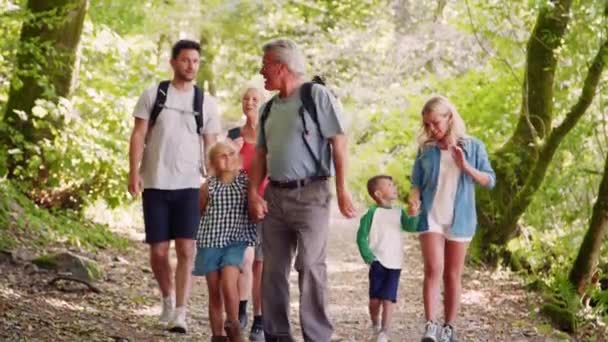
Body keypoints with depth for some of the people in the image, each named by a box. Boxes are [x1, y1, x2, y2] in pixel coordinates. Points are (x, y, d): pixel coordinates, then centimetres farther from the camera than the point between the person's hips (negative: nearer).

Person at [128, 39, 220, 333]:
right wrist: (134, 172, -9)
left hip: (189, 186, 0)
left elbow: (211, 147, 9)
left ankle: (179, 313, -10)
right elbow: (138, 136, 1)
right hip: (155, 185, 0)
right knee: (158, 251, 4)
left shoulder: (206, 103, 7)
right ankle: (168, 297, 29)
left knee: (186, 249, -10)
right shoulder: (153, 95, 3)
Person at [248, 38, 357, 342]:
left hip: (310, 194, -6)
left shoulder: (316, 95, -5)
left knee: (310, 266, -8)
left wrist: (342, 190, -13)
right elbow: (261, 154, 16)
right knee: (273, 269, 7)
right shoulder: (268, 108, 14)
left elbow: (338, 143, -8)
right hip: (275, 195, 6)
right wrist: (254, 192, 2)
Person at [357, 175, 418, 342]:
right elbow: (361, 237, -3)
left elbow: (410, 226, -5)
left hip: (394, 264, 2)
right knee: (375, 298, 5)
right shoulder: (372, 213, -4)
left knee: (388, 298, -6)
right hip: (378, 263, -2)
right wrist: (368, 257, -9)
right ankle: (375, 325, 27)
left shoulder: (399, 212, 8)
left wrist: (414, 215, -23)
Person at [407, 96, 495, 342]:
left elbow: (490, 180, 1)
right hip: (430, 217, 0)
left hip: (459, 219, 0)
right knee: (433, 270, -15)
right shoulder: (426, 148, 4)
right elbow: (417, 182, 8)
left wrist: (465, 166, -14)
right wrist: (414, 199, -13)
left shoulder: (473, 146, 1)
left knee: (453, 276, 6)